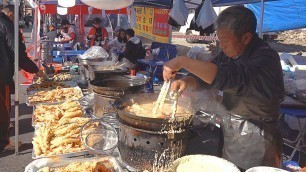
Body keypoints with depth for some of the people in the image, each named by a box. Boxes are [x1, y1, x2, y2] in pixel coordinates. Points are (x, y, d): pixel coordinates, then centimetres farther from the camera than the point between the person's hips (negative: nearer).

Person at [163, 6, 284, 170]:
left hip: (254, 137, -7)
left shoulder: (265, 59, -24)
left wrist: (182, 61, -37)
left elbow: (227, 77, -39)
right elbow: (206, 75, 8)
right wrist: (186, 81, -13)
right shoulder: (231, 53, 1)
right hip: (230, 127, 7)